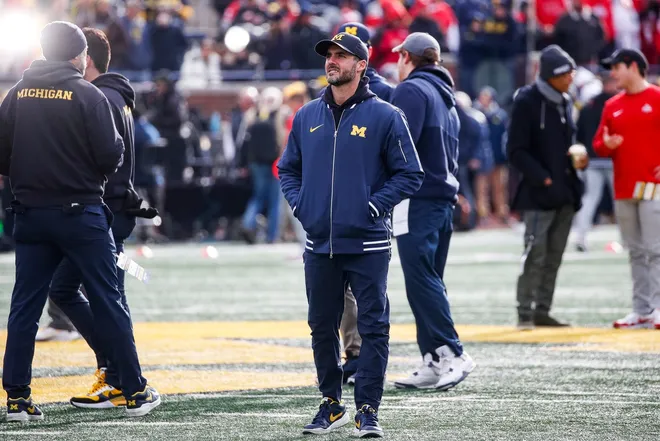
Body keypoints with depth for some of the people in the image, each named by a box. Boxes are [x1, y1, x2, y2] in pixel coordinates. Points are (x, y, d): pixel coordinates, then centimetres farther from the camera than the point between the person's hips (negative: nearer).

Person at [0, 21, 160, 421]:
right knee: (109, 303, 4)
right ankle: (135, 392, 8)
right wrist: (116, 146, 8)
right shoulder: (87, 95, -9)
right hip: (80, 212, -4)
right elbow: (111, 157, -13)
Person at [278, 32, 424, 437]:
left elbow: (410, 175, -3)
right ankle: (331, 406, 22)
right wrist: (300, 205, 5)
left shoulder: (385, 116, -3)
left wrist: (375, 205, -11)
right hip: (319, 244, 4)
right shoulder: (307, 116, 10)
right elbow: (288, 169, 21)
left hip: (367, 245, -4)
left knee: (373, 328, -3)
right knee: (322, 327, 10)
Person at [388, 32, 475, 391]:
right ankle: (435, 363, 8)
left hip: (418, 199, -9)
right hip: (445, 199, 9)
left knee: (420, 278, -11)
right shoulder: (446, 97, 23)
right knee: (429, 279, 10)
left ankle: (452, 354, -18)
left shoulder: (412, 90, -7)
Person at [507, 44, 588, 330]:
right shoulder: (527, 102, -9)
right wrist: (543, 178, -17)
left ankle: (542, 311, 13)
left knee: (554, 256, 8)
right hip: (538, 193, -7)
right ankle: (525, 312, -7)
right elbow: (516, 151, -11)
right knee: (535, 253, -12)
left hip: (565, 192, 7)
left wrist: (578, 159, 2)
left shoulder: (564, 101, 14)